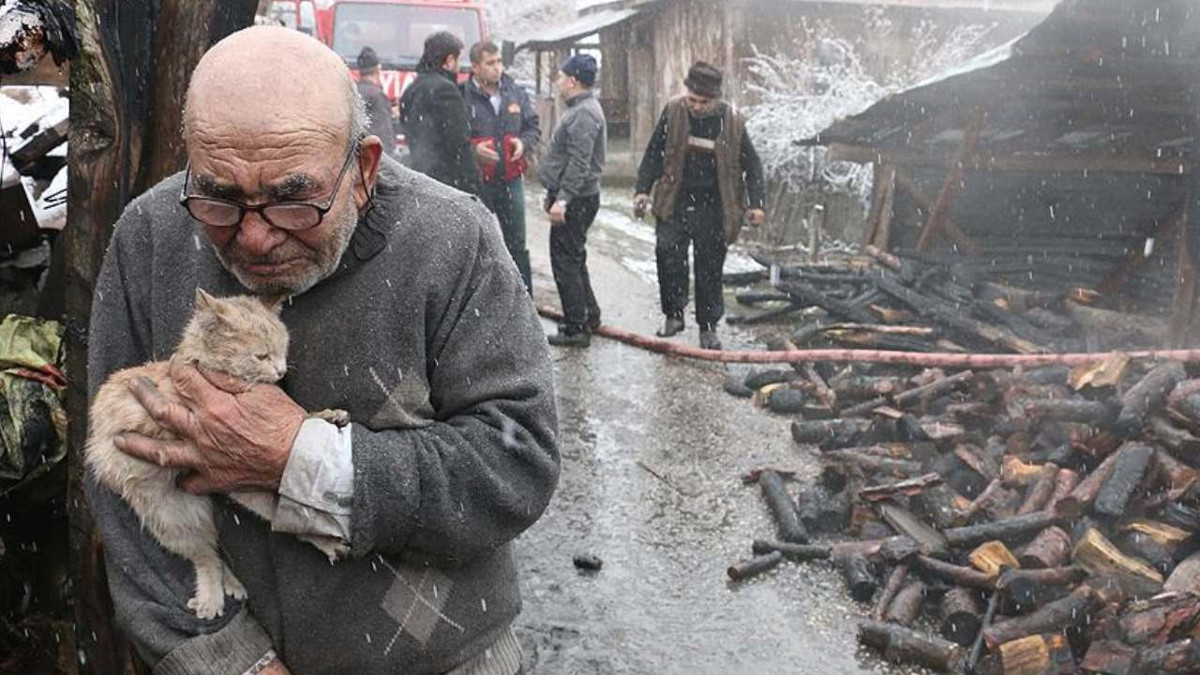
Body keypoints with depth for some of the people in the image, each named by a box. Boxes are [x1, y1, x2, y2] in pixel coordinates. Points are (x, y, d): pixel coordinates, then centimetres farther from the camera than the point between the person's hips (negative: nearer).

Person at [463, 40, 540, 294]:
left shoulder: (516, 93, 5)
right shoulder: (463, 96, -10)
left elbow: (533, 126, 16)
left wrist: (524, 143, -4)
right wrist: (473, 150, -22)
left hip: (511, 180, 4)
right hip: (475, 181, -4)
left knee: (517, 245, 13)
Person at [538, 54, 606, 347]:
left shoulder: (584, 114, -19)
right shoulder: (579, 109, 16)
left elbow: (579, 163, -26)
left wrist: (562, 199, -28)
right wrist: (555, 194, 24)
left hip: (575, 201, -11)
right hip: (573, 198, 11)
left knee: (566, 262, -5)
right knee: (574, 259, 20)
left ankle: (576, 328, 0)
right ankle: (589, 314, 30)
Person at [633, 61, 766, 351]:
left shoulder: (732, 122, -6)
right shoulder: (673, 112, -4)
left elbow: (752, 165, 4)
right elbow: (654, 154, 5)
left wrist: (756, 203, -5)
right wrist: (643, 189, -3)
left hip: (712, 208, 0)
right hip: (676, 202, 1)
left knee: (709, 270, 6)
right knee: (667, 250, -17)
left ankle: (708, 327, 21)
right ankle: (673, 314, 1)